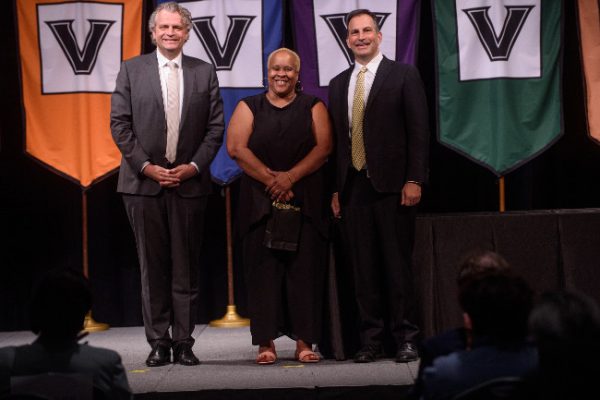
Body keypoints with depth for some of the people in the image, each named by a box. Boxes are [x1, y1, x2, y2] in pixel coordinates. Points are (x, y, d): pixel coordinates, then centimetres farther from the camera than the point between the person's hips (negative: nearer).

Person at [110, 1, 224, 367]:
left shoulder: (205, 72, 7)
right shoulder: (131, 70, 5)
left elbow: (216, 126, 5)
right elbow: (120, 124, 1)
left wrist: (194, 165, -7)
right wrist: (146, 166, -8)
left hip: (189, 182, 1)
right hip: (144, 182, 0)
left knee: (186, 266, 3)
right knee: (152, 266, 4)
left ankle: (183, 342, 8)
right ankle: (158, 342, 9)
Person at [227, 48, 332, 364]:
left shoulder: (313, 108, 11)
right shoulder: (248, 108, 11)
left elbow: (323, 147, -1)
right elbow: (236, 147, -2)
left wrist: (290, 177, -13)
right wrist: (271, 179, -11)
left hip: (305, 201, 0)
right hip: (260, 201, 0)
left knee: (305, 268, -3)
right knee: (263, 269, -3)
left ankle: (304, 341, 0)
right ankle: (266, 342, -1)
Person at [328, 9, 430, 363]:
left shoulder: (403, 75, 3)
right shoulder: (339, 84, 16)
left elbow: (418, 130, -2)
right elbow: (337, 139, 15)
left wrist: (413, 180, -9)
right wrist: (336, 190, 9)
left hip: (391, 185, -4)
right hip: (353, 187, 4)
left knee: (397, 264, -2)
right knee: (363, 267, 3)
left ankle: (406, 339, 5)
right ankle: (371, 340, 8)